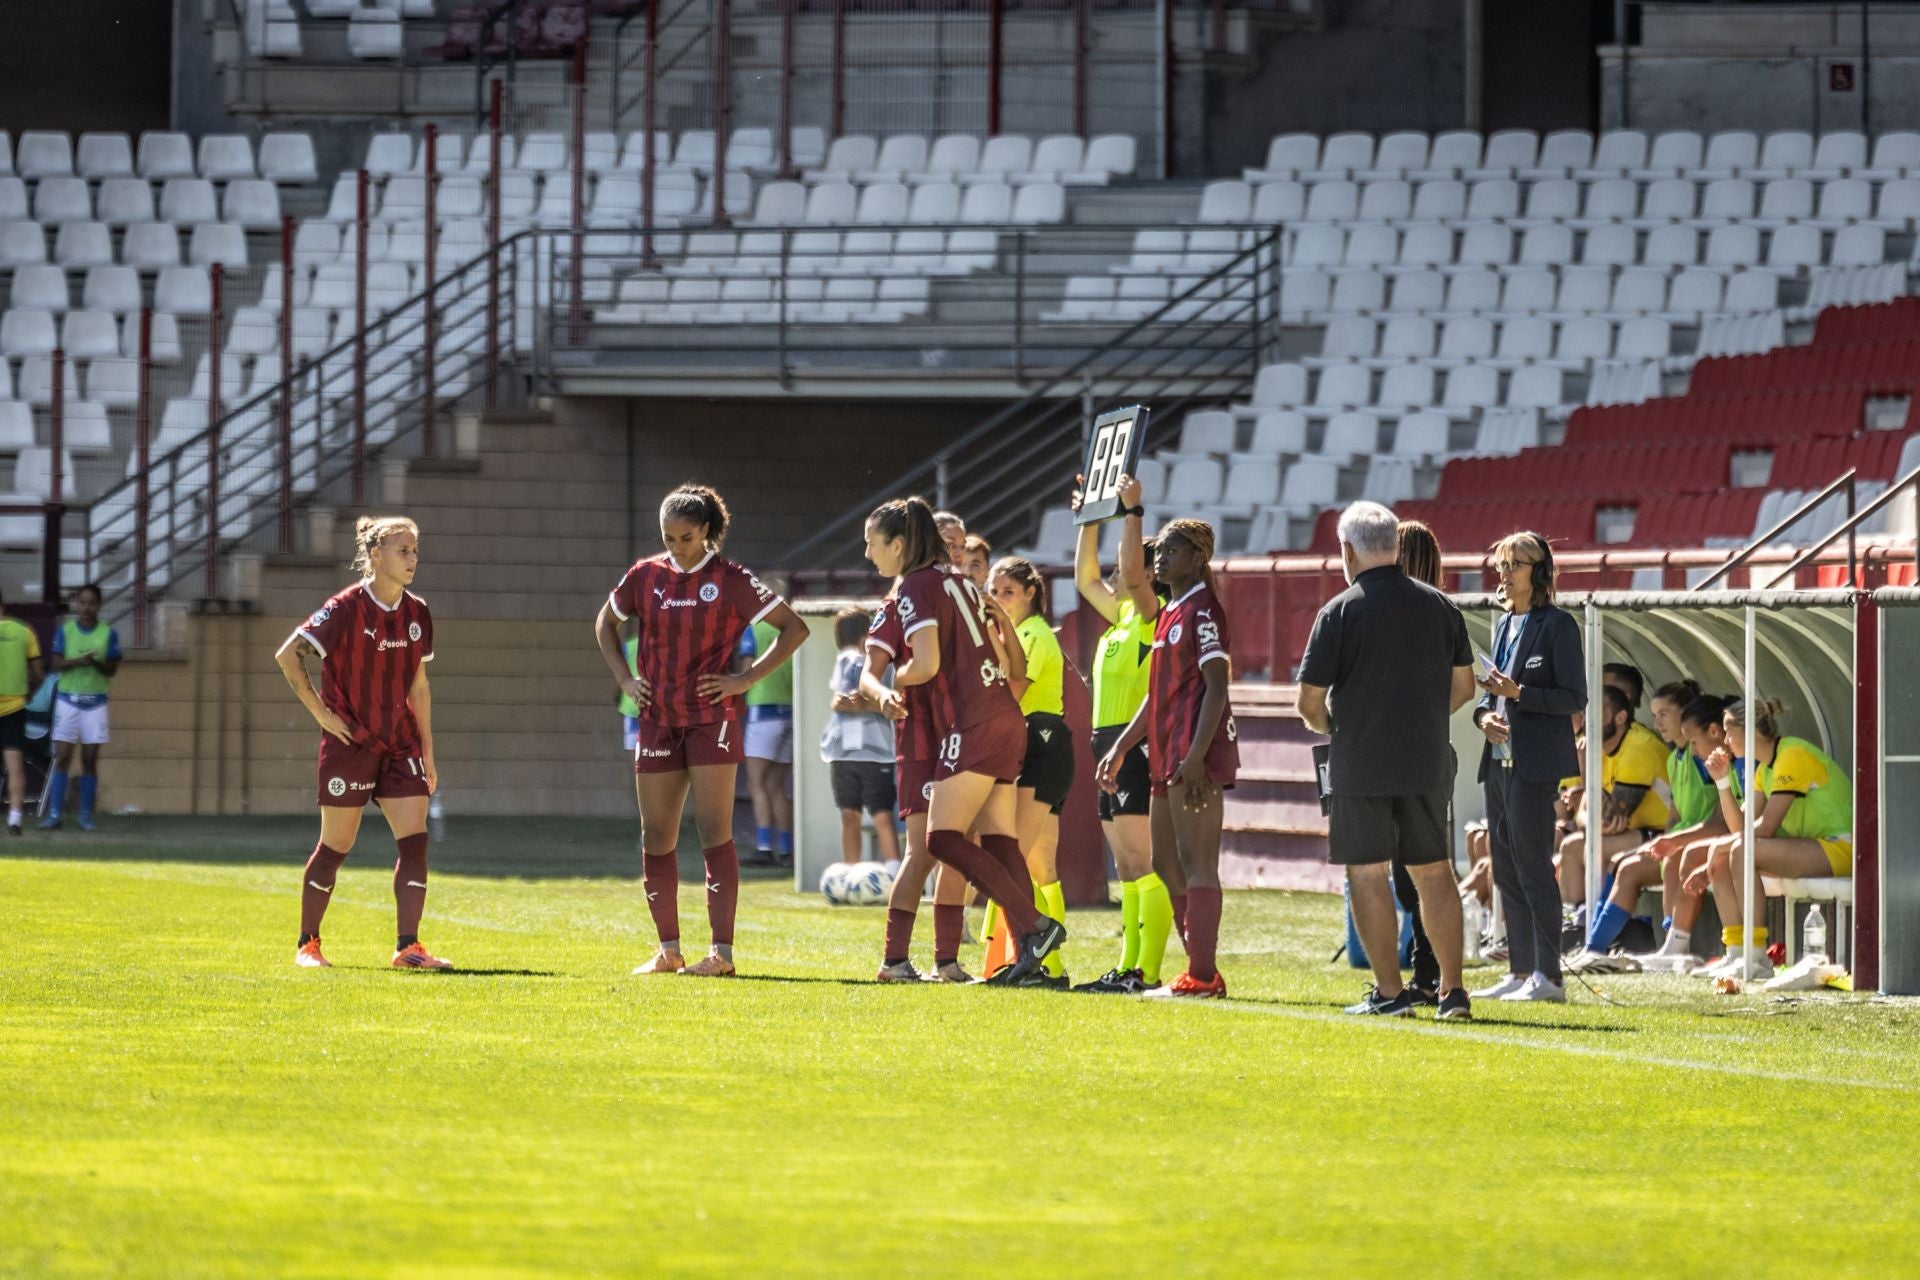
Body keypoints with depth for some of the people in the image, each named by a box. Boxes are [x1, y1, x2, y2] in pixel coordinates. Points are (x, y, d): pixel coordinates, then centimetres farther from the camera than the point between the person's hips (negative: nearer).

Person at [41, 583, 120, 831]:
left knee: (90, 759, 1)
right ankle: (54, 814, -6)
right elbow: (57, 664, -2)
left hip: (95, 701, 1)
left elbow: (112, 669, 3)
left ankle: (85, 814, 7)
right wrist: (79, 661, -20)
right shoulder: (65, 630, 3)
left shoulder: (108, 633, 3)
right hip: (68, 698, -1)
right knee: (62, 757, -5)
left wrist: (97, 663, -18)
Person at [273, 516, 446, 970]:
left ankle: (407, 946, -6)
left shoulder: (417, 614, 6)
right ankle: (307, 944, 15)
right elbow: (288, 656, -13)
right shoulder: (346, 609, -12)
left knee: (414, 840, -7)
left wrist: (427, 753, 13)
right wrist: (320, 712, -14)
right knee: (335, 846, 2)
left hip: (400, 745, 5)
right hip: (350, 743, -5)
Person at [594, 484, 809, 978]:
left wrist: (746, 679, -9)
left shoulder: (730, 580, -5)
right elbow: (605, 623, 23)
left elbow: (794, 627, -4)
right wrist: (624, 678, 9)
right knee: (656, 838, 6)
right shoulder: (645, 576, 6)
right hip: (657, 720, 5)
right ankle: (668, 950, 14)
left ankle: (722, 951, -11)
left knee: (714, 832, -10)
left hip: (711, 719, -5)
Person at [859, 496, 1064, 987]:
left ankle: (1034, 924, -18)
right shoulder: (962, 583, 19)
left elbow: (927, 664, -17)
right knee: (998, 841, 7)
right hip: (1006, 717, 9)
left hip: (971, 725, -9)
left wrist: (890, 683, 3)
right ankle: (1028, 947, -2)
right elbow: (1003, 652, 23)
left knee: (944, 839, -9)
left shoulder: (915, 587, -7)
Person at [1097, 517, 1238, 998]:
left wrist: (1195, 757, -23)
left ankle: (1202, 977, -10)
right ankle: (1199, 972, 16)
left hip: (1195, 756, -10)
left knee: (1196, 864, -10)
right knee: (1166, 864, 12)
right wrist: (1120, 748, 25)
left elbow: (1217, 688, -16)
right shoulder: (1170, 614, 20)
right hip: (1167, 758, 11)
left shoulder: (1202, 611, -10)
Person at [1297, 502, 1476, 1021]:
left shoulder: (1340, 612, -9)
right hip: (1428, 762, 4)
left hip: (1360, 765, -4)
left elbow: (1310, 702, -8)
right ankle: (1453, 989, 8)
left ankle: (1390, 992, 1)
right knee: (1434, 872, 10)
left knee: (1368, 874, 3)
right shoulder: (1439, 606, 4)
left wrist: (1329, 726, 13)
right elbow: (1463, 686, 11)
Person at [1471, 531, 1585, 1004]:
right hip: (1499, 760, 9)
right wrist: (1484, 714, 3)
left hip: (1535, 764, -8)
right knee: (1506, 870, 9)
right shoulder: (1504, 624, 17)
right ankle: (1520, 972, 14)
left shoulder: (1557, 625, -8)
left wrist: (1518, 693, -19)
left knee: (1532, 865, -9)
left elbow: (1574, 697, -10)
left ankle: (1548, 975, -6)